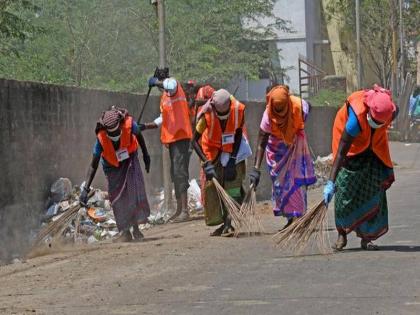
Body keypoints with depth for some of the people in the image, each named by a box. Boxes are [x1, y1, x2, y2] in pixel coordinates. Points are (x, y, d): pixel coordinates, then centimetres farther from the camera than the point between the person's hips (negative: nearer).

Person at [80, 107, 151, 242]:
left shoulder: (129, 124, -31)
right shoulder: (101, 138, -32)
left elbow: (139, 136, -4)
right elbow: (93, 165, -25)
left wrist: (146, 155, 10)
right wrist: (85, 188, -32)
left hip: (130, 160, 1)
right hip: (112, 166, -1)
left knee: (135, 192, -13)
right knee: (117, 198, -7)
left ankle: (136, 228, -4)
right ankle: (125, 232, 2)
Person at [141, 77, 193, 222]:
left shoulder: (176, 87, -6)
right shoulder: (164, 97, 18)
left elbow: (170, 86, -30)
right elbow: (162, 119, 24)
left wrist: (156, 82, -12)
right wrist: (146, 126, 16)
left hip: (181, 136, -9)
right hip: (171, 139, 9)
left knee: (180, 172, -14)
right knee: (175, 174, 14)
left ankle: (185, 211, -17)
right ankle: (179, 209, 21)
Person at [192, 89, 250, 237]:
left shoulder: (238, 109, -27)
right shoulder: (206, 114, -30)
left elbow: (239, 135, -11)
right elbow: (195, 141, -23)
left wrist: (232, 159, -16)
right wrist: (207, 163, -32)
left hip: (233, 147, 0)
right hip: (212, 149, 1)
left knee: (233, 181, -15)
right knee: (211, 185, -2)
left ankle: (228, 223, -18)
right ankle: (221, 222, 9)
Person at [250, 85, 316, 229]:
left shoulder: (300, 105, -32)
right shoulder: (268, 115, -32)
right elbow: (261, 144, -29)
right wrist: (256, 169, -35)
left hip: (296, 143, 0)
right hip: (277, 146, 0)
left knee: (298, 179, -5)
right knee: (279, 181, 0)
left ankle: (298, 216, 0)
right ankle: (290, 219, 11)